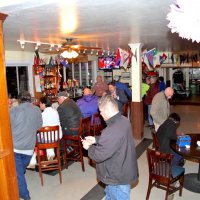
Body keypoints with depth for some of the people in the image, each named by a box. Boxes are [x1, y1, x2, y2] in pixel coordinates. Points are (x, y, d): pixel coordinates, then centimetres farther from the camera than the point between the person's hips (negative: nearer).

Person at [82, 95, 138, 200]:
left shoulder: (112, 131, -35)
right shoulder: (124, 120, -5)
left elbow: (99, 156, -26)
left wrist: (88, 147, -8)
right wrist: (95, 139, 6)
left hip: (118, 178, -8)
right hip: (124, 171, 9)